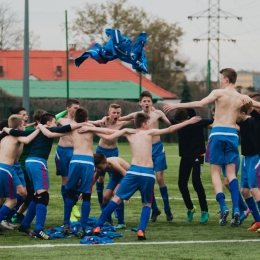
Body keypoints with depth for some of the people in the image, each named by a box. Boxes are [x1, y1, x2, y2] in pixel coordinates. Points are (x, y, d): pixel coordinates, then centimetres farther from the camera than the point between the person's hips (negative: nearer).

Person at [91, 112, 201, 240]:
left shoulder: (129, 134, 15)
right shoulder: (149, 133, 8)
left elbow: (109, 137, 14)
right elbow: (170, 129, 8)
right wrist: (189, 122, 12)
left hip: (133, 171, 1)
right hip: (148, 173, -1)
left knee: (117, 199, 6)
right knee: (147, 203, 17)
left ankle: (97, 227, -1)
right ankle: (141, 230, -4)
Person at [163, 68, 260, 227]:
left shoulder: (219, 93, -3)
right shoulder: (243, 98, 9)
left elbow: (200, 104, -14)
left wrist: (176, 105, -11)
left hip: (218, 133, -3)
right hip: (232, 134, 3)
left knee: (215, 172, 5)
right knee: (231, 173, 7)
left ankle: (223, 207, -11)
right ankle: (236, 209, -9)